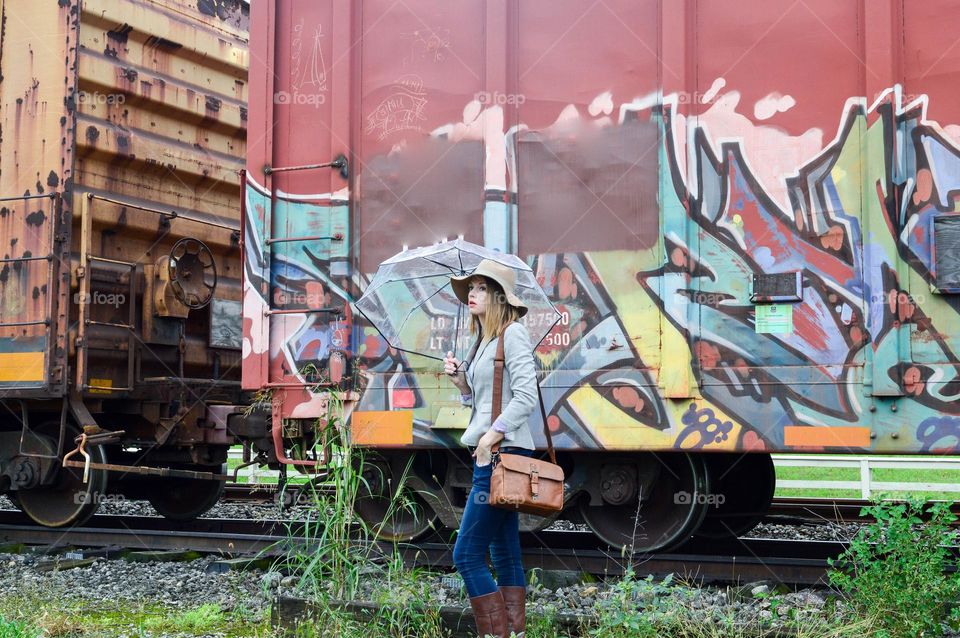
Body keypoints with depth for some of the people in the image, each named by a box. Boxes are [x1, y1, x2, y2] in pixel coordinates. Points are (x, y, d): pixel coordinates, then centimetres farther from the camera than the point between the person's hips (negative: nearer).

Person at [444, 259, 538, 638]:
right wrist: (459, 381, 5)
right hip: (488, 455, 10)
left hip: (503, 453, -10)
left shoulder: (512, 334, -9)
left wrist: (491, 436, -20)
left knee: (467, 555, -10)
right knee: (505, 555, 9)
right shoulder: (483, 340, 17)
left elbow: (526, 397, -18)